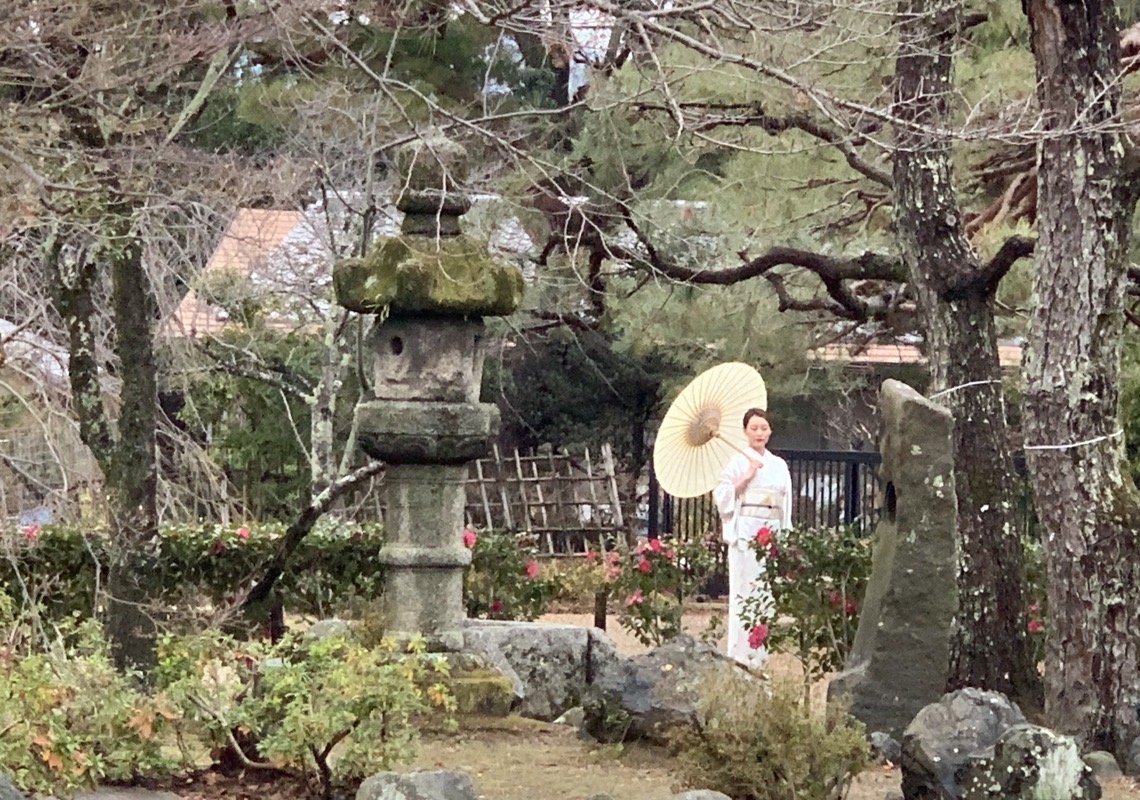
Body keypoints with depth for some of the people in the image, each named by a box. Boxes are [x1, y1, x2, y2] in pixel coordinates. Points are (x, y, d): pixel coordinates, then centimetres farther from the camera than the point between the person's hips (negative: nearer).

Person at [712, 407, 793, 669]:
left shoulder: (779, 465, 15)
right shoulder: (738, 462, 3)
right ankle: (740, 654, -7)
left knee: (766, 592, 2)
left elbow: (786, 505, 16)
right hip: (745, 532, -4)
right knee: (744, 589, -8)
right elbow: (722, 495, -4)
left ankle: (759, 655, 6)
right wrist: (746, 477, -12)